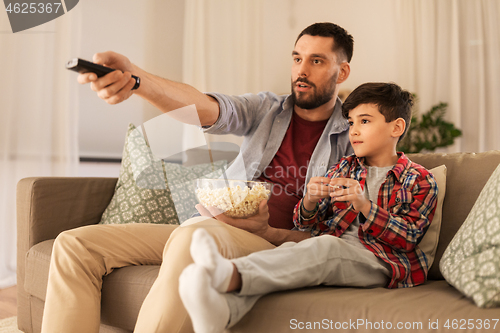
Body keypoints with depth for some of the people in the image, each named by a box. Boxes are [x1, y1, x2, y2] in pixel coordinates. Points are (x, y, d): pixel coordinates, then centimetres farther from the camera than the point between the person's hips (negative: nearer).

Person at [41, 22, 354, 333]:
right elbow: (206, 107, -9)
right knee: (74, 244, -7)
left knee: (195, 236, -40)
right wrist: (135, 78, -30)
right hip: (202, 230, 5)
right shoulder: (267, 109, 13)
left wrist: (266, 231, -18)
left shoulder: (353, 137, 4)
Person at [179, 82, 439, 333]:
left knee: (326, 245, -36)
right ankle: (222, 310, -55)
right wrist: (310, 201, -8)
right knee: (288, 250, -29)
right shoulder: (343, 168, 21)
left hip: (379, 262, -4)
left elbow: (408, 238, -4)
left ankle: (231, 274, -57)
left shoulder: (420, 181, 9)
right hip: (328, 256, 5)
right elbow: (305, 224, 17)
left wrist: (364, 204, -17)